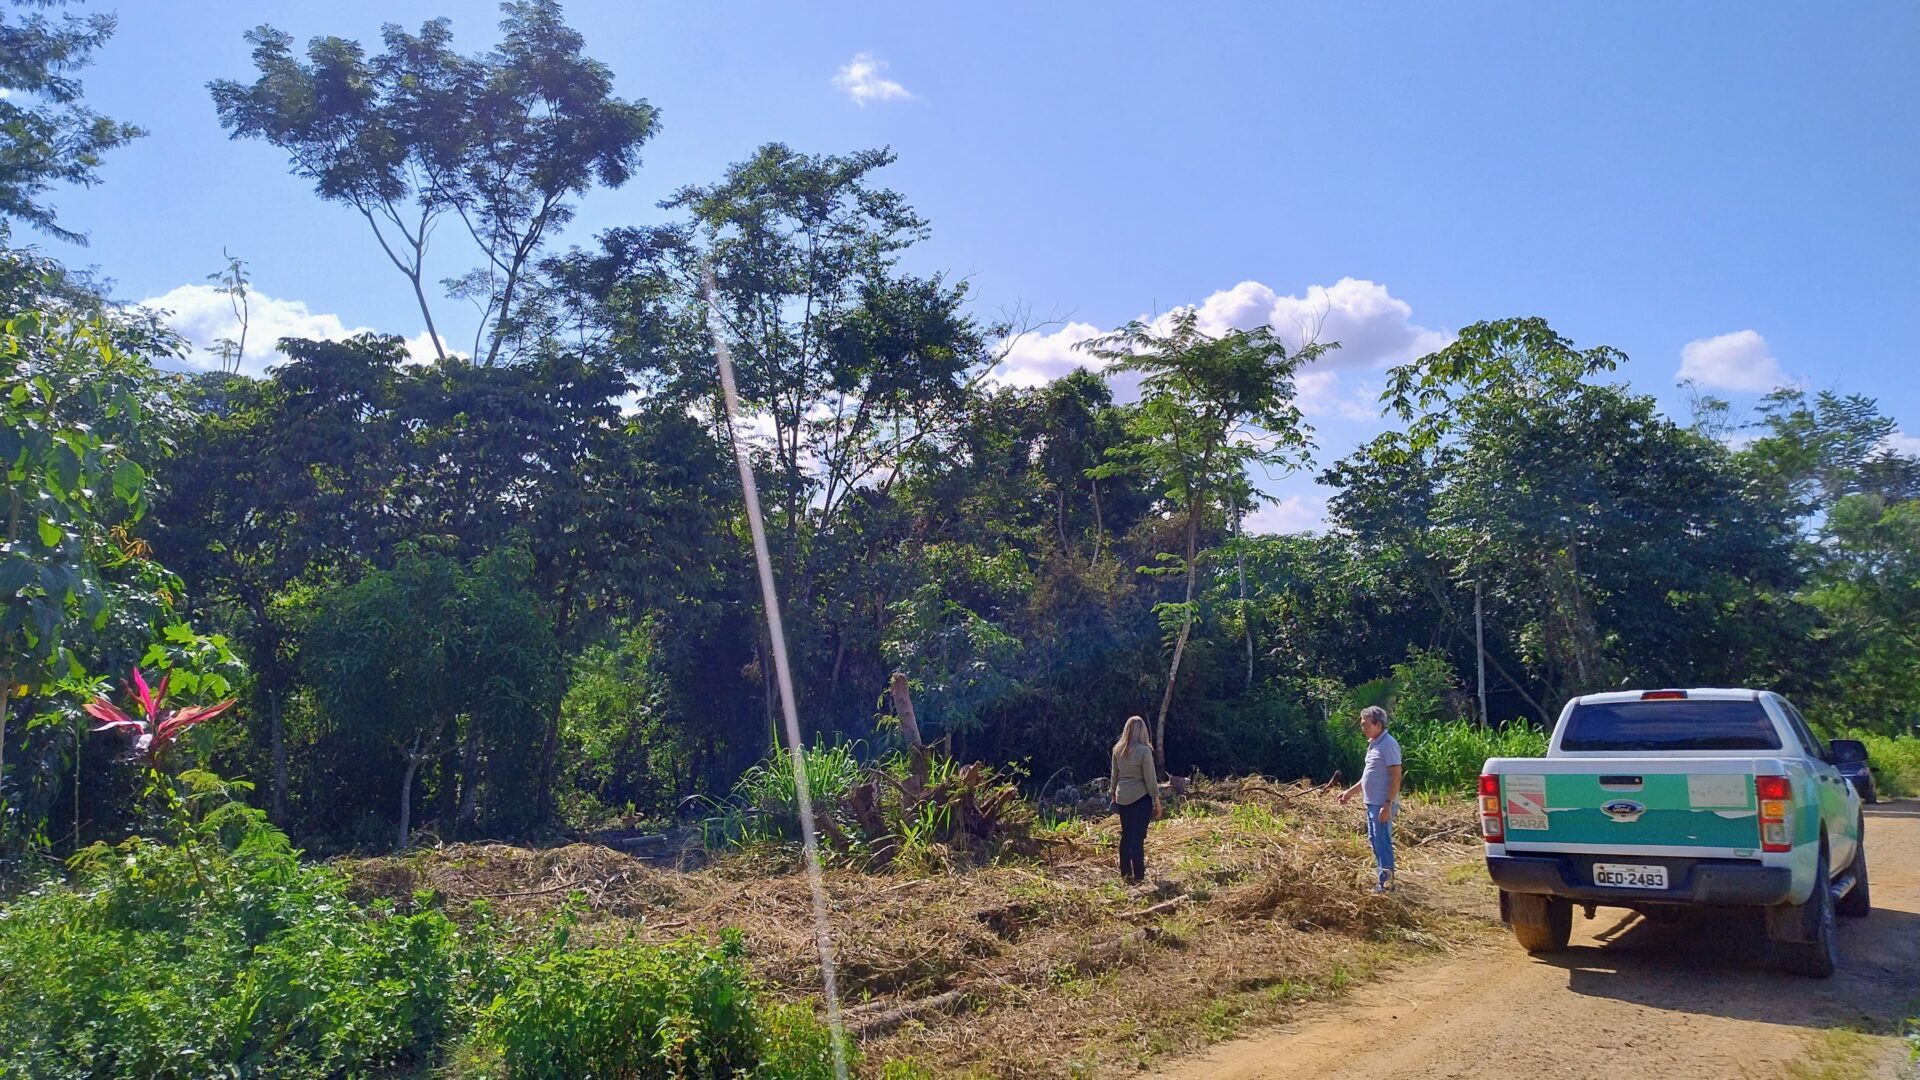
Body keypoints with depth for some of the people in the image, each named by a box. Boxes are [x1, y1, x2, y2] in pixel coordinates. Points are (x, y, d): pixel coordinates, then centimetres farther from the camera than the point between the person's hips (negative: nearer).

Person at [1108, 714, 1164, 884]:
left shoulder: (1118, 750, 0)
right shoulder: (1144, 751, -15)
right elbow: (1150, 779, -12)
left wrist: (1112, 793, 23)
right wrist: (1157, 800, -3)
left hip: (1122, 797, 5)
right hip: (1140, 797, -5)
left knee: (1126, 835, 16)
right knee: (1138, 838, -1)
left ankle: (1125, 873, 24)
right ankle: (1138, 877, 1)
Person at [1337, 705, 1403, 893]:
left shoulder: (1388, 745, -16)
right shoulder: (1374, 744, 14)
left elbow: (1396, 776, -19)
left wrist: (1388, 804, -23)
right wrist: (1351, 792, 23)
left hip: (1383, 805, -10)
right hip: (1372, 803, 10)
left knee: (1382, 843, -5)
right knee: (1374, 841, 15)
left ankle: (1385, 883, 1)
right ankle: (1385, 880, 24)